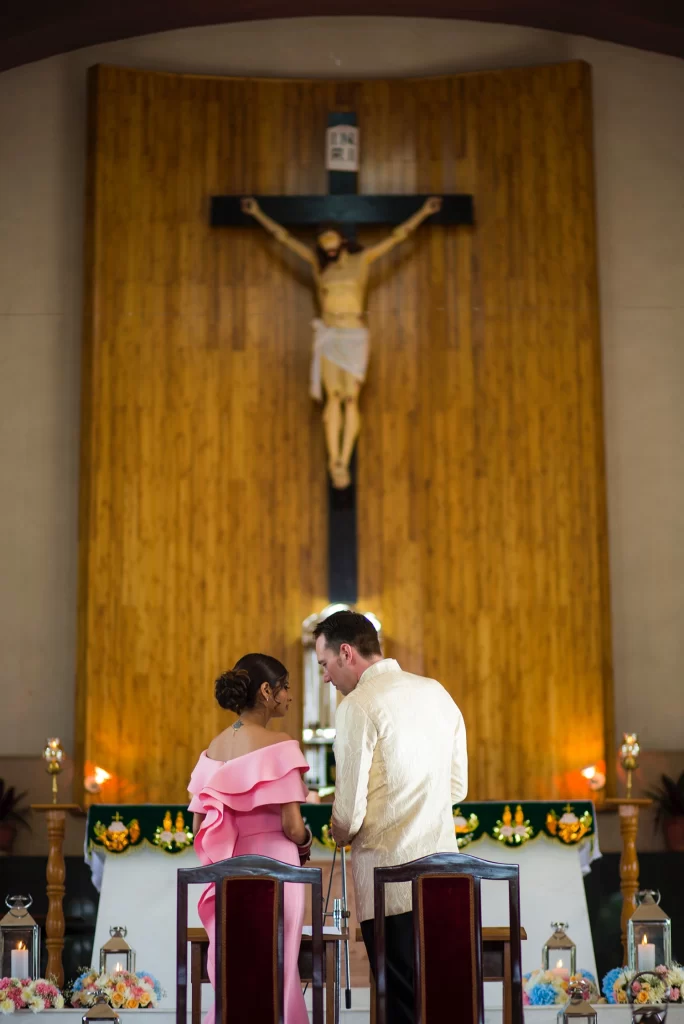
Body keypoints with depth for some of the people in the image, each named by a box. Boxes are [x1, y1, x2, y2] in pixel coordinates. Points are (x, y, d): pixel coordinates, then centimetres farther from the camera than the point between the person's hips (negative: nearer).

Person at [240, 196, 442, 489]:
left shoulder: (362, 258, 3)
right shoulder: (318, 262, 8)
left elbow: (396, 236, 6)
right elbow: (284, 237, 14)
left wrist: (423, 212, 6)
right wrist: (258, 214, 17)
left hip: (355, 338, -1)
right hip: (328, 337, 1)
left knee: (351, 399, -9)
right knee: (334, 397, -10)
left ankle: (343, 463, -8)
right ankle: (334, 462, -12)